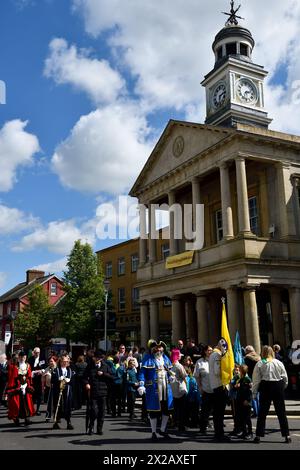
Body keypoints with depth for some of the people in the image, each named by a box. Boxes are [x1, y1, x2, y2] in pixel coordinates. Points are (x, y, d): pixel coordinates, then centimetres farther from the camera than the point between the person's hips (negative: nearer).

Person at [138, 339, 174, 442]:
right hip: (153, 388, -5)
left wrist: (171, 376, 2)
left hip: (166, 388, 6)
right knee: (154, 410, 2)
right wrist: (141, 385, -21)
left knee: (167, 408, 9)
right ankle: (154, 432, 17)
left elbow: (169, 370, 22)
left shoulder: (165, 357, 12)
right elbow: (142, 372, -11)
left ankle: (163, 430, 28)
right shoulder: (148, 358, -5)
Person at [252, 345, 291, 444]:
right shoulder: (279, 363, 1)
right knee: (281, 412, 10)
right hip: (278, 387, 1)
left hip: (266, 387, -1)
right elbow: (285, 377, 5)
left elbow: (256, 379, -5)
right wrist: (283, 387, 20)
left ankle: (258, 435, 7)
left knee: (262, 413, 6)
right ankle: (287, 435, 11)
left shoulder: (259, 364, -4)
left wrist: (254, 392, 2)